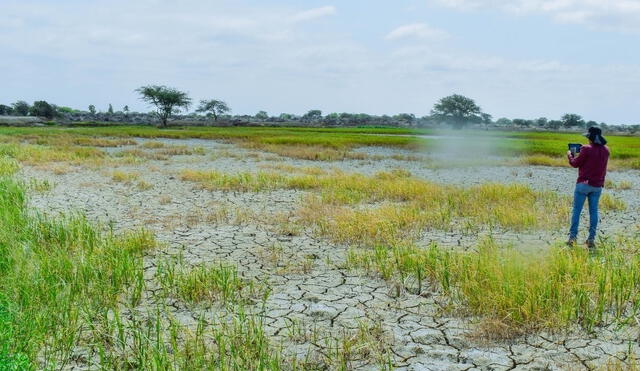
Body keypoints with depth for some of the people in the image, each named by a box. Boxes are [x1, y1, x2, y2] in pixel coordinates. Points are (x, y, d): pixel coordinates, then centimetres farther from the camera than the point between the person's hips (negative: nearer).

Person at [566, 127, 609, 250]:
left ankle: (573, 236, -1)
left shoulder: (586, 149, -15)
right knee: (593, 211, 9)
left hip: (584, 183, -5)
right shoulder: (606, 150, 4)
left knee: (576, 210, 2)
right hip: (598, 185, 5)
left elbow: (575, 164, -6)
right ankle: (591, 238, 8)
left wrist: (570, 155, 12)